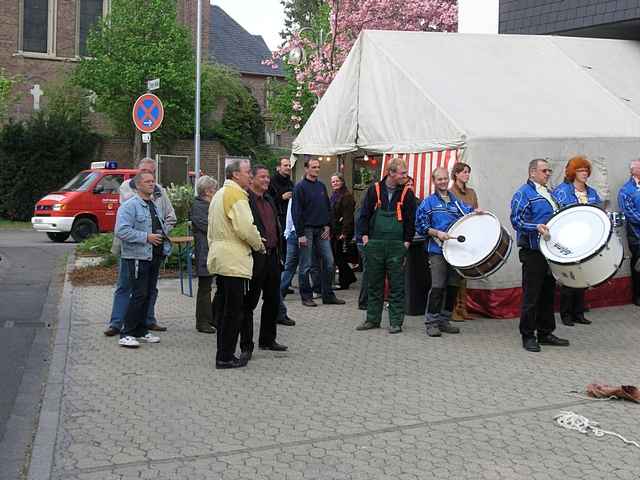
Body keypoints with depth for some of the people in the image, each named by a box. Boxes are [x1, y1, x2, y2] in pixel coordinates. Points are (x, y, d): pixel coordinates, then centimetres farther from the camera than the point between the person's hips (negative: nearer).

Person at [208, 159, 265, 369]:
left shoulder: (219, 195, 18)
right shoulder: (236, 195, -13)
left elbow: (212, 230, 22)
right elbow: (246, 227, -21)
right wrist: (259, 244, -4)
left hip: (219, 259, 10)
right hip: (234, 261, -10)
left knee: (224, 308, 14)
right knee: (234, 310, -5)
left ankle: (223, 354, 19)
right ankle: (226, 357, -2)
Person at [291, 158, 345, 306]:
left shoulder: (321, 186, 13)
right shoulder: (300, 187, -5)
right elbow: (296, 211, -9)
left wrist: (327, 225, 4)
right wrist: (300, 234, -14)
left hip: (322, 230, 6)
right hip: (307, 230, -6)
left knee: (329, 262, 3)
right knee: (306, 266, 0)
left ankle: (328, 295, 11)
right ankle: (306, 296, 9)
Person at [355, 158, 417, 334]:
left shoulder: (407, 193, 2)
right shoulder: (374, 190, 3)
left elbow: (410, 220, 4)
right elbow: (364, 214, 7)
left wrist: (407, 241, -3)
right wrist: (364, 235, -1)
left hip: (397, 245, -1)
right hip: (374, 245, 1)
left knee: (396, 286, 2)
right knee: (374, 284, 9)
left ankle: (396, 322, 9)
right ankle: (372, 319, 19)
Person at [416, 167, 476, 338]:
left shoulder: (457, 201, 16)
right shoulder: (428, 203, 3)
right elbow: (421, 226, -2)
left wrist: (475, 212, -10)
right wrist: (437, 233, -14)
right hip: (437, 251, -5)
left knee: (453, 287, 7)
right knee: (437, 287, -10)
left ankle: (444, 321, 18)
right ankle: (431, 322, -2)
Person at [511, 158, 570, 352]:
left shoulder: (549, 194, 19)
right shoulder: (523, 194, -8)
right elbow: (517, 220, -17)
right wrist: (536, 227, -29)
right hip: (532, 251, -8)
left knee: (548, 293, 12)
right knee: (531, 295, -4)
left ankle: (545, 333, 22)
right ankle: (528, 336, 4)